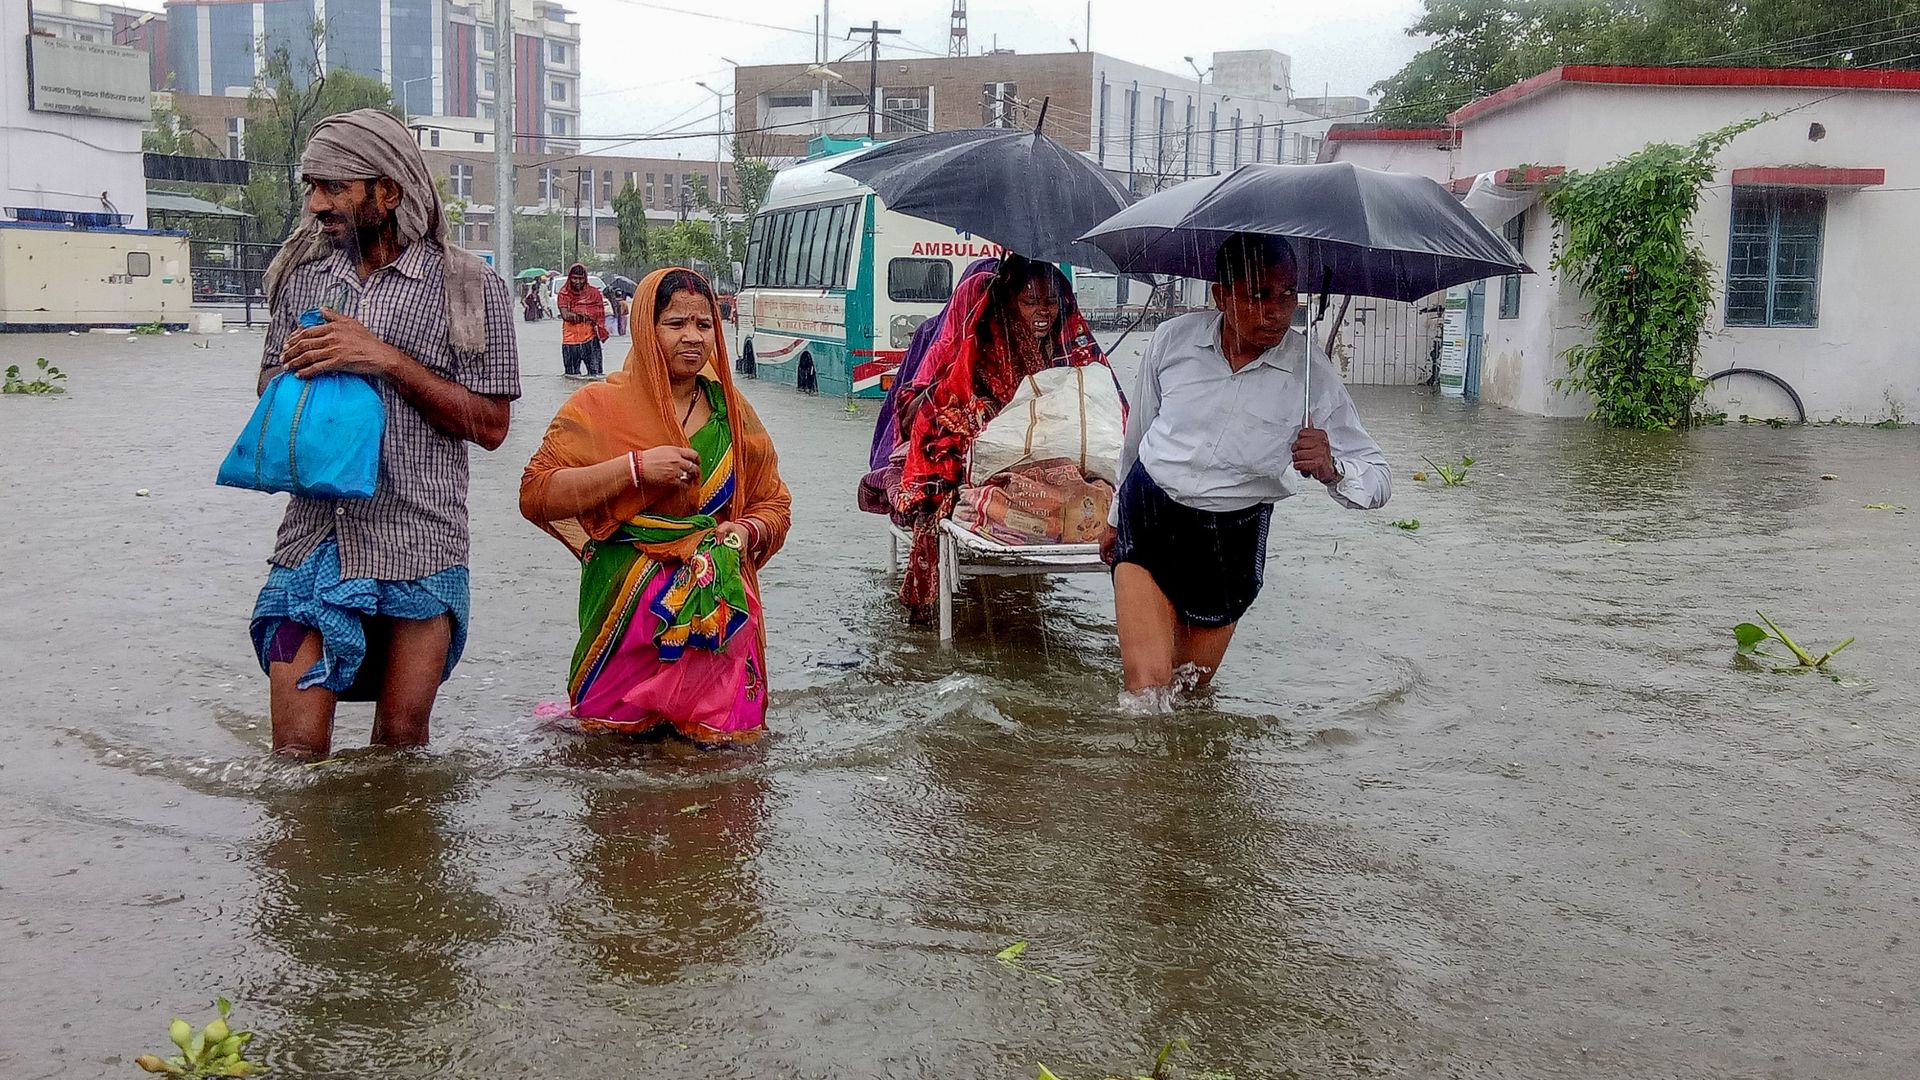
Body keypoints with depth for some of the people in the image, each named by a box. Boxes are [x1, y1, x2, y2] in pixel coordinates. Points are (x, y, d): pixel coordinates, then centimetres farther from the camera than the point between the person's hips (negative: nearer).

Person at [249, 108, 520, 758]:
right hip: (313, 539, 3)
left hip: (417, 547, -3)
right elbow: (269, 385, 22)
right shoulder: (302, 274, 12)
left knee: (400, 744, 7)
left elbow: (490, 425, -5)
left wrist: (388, 360, -15)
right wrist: (297, 363, -2)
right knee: (295, 751, -1)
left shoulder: (470, 287, -2)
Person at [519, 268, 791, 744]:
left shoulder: (730, 411, 10)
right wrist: (634, 467, -18)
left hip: (719, 616, 3)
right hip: (627, 613, -2)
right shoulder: (600, 406, 0)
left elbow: (773, 504, 18)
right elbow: (535, 496, -9)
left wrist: (746, 532, -5)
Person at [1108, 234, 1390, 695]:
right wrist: (1118, 516, 22)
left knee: (1193, 682, 16)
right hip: (1148, 515, 0)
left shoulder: (1311, 375, -12)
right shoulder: (1173, 339, -8)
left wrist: (1331, 469, -36)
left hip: (1231, 537, 1)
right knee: (1148, 682, -15)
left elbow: (1379, 483, -12)